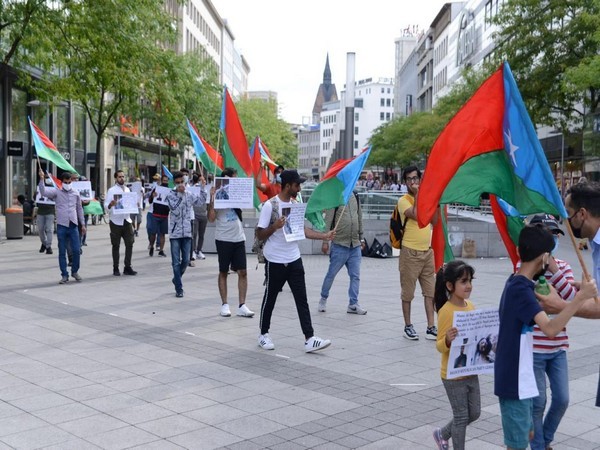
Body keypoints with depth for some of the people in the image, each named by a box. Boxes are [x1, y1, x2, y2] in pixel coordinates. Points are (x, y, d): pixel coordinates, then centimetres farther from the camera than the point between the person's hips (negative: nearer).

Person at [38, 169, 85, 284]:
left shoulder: (76, 193, 9)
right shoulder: (57, 192, 1)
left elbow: (79, 209, 16)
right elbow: (43, 192, -16)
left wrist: (82, 224, 15)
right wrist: (42, 179, -29)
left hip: (74, 226, 2)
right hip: (61, 226, -2)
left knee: (76, 250, 1)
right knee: (62, 252, 3)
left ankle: (75, 271, 21)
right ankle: (64, 275, 11)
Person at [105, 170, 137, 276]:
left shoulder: (127, 190, 12)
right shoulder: (112, 190, -4)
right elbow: (106, 205, -9)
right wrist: (111, 204, -30)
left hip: (127, 220, 5)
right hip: (116, 221, -5)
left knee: (129, 244, 1)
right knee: (116, 246, 2)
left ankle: (127, 267, 8)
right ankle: (116, 268, 9)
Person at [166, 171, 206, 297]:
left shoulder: (189, 195, 7)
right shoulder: (170, 195, -4)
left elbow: (202, 200, 0)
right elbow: (175, 209, -17)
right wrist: (180, 194, -17)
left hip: (187, 233, 3)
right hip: (175, 233, -3)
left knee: (186, 260, 7)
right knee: (176, 262, 0)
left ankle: (176, 279, 33)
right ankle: (179, 288, 6)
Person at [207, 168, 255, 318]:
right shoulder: (217, 195, -6)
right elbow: (211, 218, -10)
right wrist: (212, 198, -18)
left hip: (239, 238, 4)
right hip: (223, 239, -4)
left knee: (242, 272, 1)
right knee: (223, 272, 7)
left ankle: (242, 306, 5)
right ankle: (224, 305, 15)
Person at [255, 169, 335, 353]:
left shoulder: (295, 204, 7)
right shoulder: (270, 205, -12)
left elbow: (302, 229, 14)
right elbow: (260, 235, -10)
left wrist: (324, 236, 5)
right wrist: (275, 226, -27)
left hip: (294, 260, 5)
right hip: (275, 261, -5)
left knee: (302, 300, 1)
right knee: (270, 298, 9)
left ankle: (309, 339, 0)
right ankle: (263, 334, 27)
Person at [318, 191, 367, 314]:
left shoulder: (355, 197, 10)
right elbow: (328, 220, -10)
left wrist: (361, 238, 17)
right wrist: (325, 241, -13)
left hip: (355, 245, 5)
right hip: (339, 245, -5)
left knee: (355, 276, 4)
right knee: (331, 274, 4)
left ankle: (353, 304, 10)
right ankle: (323, 299, 22)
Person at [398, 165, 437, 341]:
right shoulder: (404, 200, -8)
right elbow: (416, 215, -25)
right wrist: (417, 194, -17)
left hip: (427, 251, 6)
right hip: (410, 252, -6)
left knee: (430, 291, 6)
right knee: (408, 292, 2)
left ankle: (431, 328, 10)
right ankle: (408, 326, 14)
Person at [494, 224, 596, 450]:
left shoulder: (516, 283, 7)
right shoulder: (520, 289, -23)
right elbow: (550, 329, -35)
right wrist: (581, 296, -35)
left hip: (519, 378, 10)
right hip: (514, 381, -10)